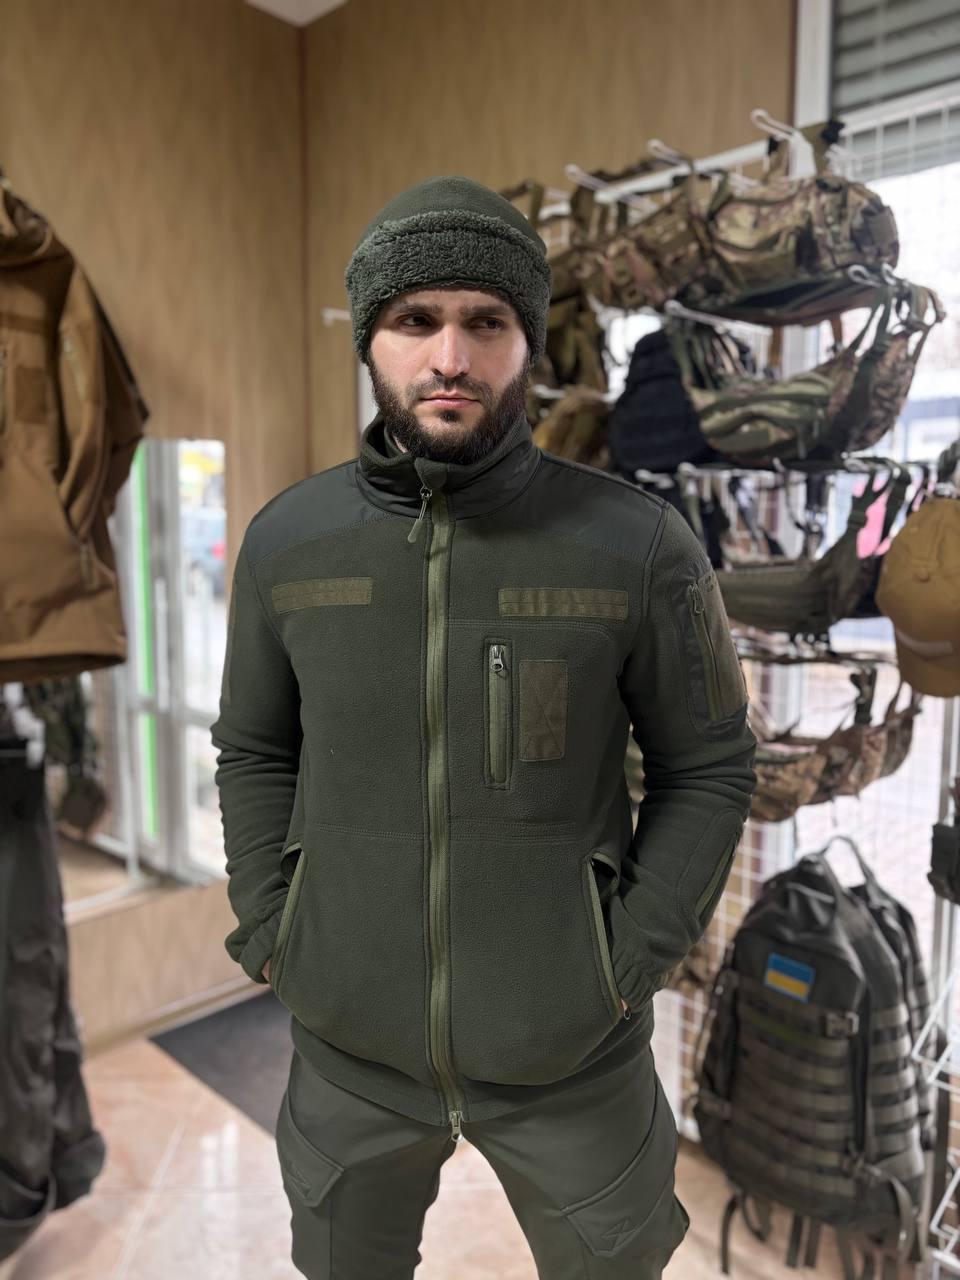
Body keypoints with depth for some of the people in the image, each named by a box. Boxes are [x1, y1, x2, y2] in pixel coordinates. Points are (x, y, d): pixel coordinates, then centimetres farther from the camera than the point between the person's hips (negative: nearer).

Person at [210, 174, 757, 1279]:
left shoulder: (640, 545, -15)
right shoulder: (284, 539, -7)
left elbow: (709, 765, -5)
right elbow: (254, 751, 5)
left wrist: (634, 960, -9)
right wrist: (268, 937, -1)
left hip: (570, 1052, -1)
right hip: (345, 1043, 3)